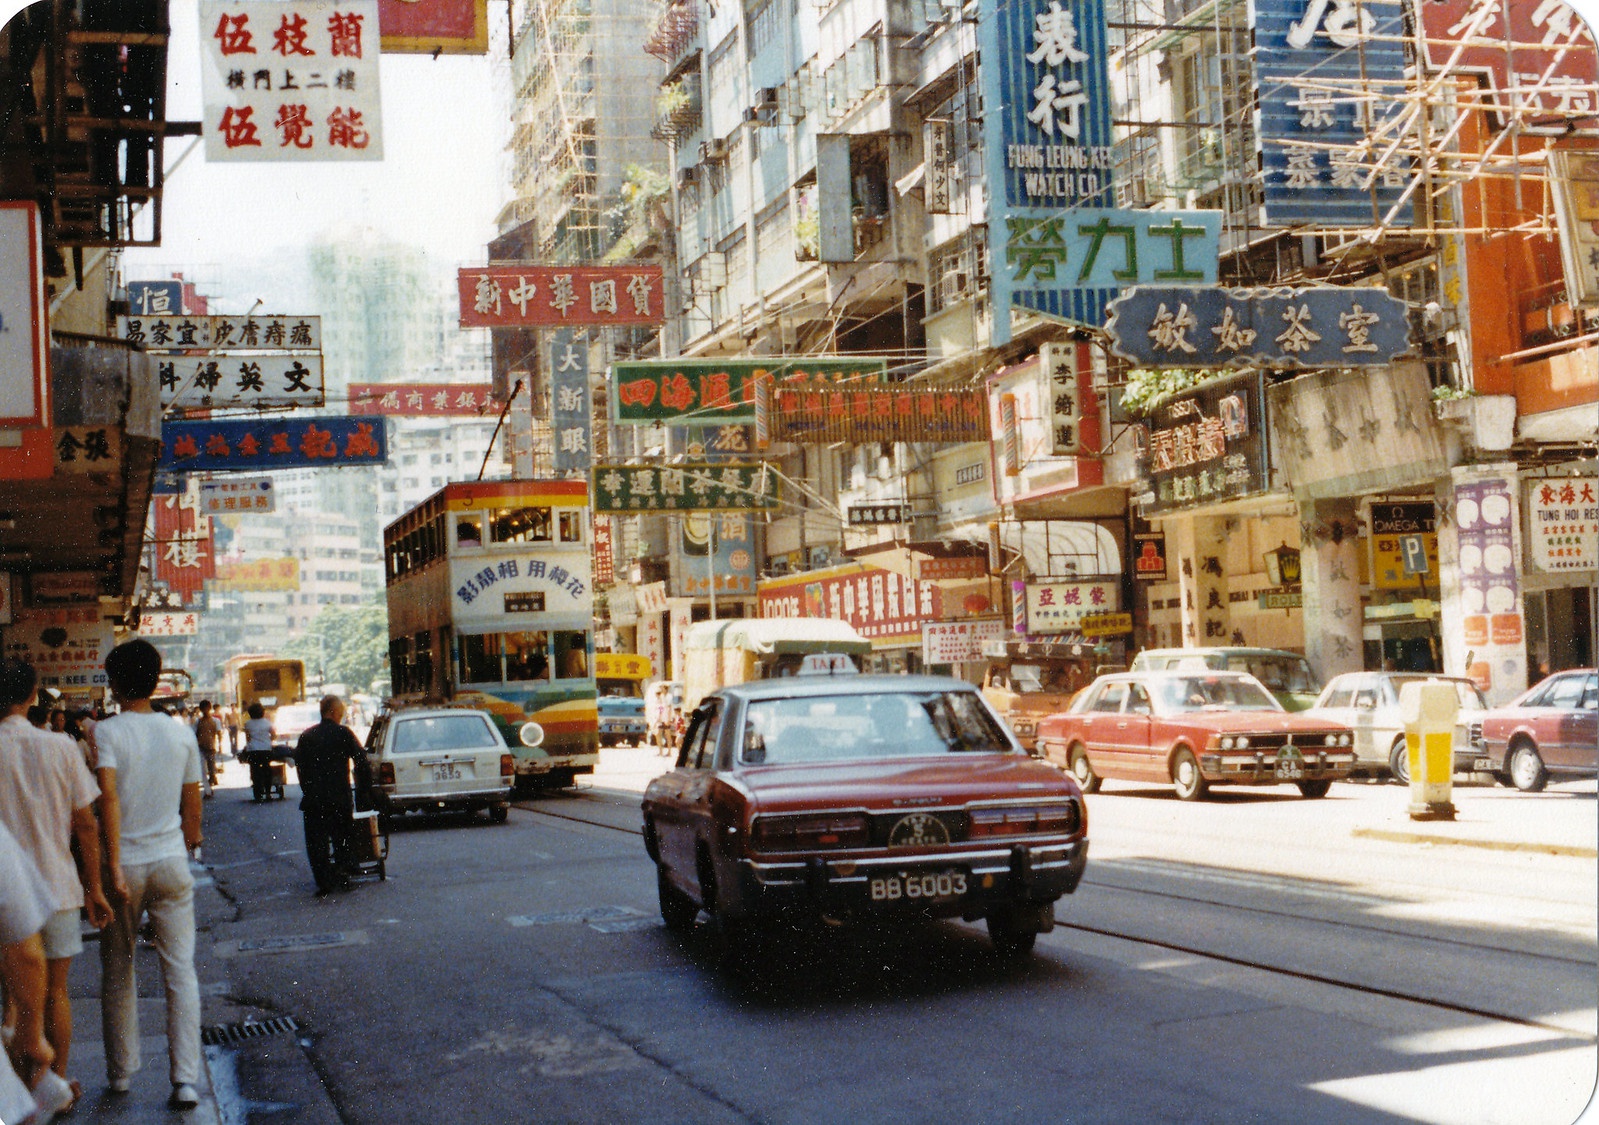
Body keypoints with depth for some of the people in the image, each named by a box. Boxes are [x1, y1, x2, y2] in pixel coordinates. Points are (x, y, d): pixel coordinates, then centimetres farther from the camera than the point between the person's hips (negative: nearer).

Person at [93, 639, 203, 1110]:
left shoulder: (106, 733, -8)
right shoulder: (182, 734, 3)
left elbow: (108, 797, -20)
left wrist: (114, 867, -21)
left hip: (125, 864, -2)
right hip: (170, 862, 2)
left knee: (117, 973, 14)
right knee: (180, 971, 3)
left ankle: (120, 1072, 25)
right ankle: (185, 1080, -4)